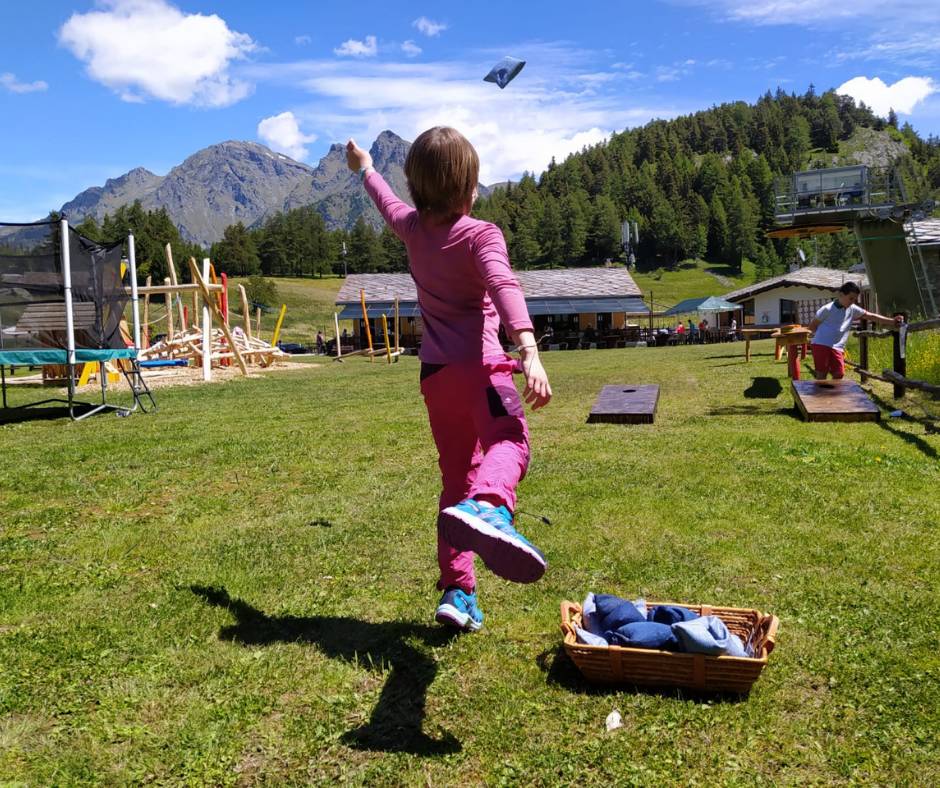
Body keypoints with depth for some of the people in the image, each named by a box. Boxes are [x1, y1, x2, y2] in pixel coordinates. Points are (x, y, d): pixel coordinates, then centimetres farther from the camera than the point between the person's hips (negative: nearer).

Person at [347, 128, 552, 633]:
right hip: (477, 365, -6)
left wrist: (364, 168, 58)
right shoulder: (480, 234, -3)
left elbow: (387, 201, 37)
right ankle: (485, 507, -63)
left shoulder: (412, 229, 14)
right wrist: (530, 351, -36)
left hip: (434, 374, 7)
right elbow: (503, 285, -22)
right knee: (508, 441, -29)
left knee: (457, 477, 15)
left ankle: (456, 590, 14)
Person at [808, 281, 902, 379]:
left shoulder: (853, 309, 11)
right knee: (821, 375, -5)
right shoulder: (827, 309, -5)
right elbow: (812, 326, 1)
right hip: (821, 345, -6)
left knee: (839, 374, -3)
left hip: (837, 348, 6)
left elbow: (870, 316, 12)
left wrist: (892, 321, 6)